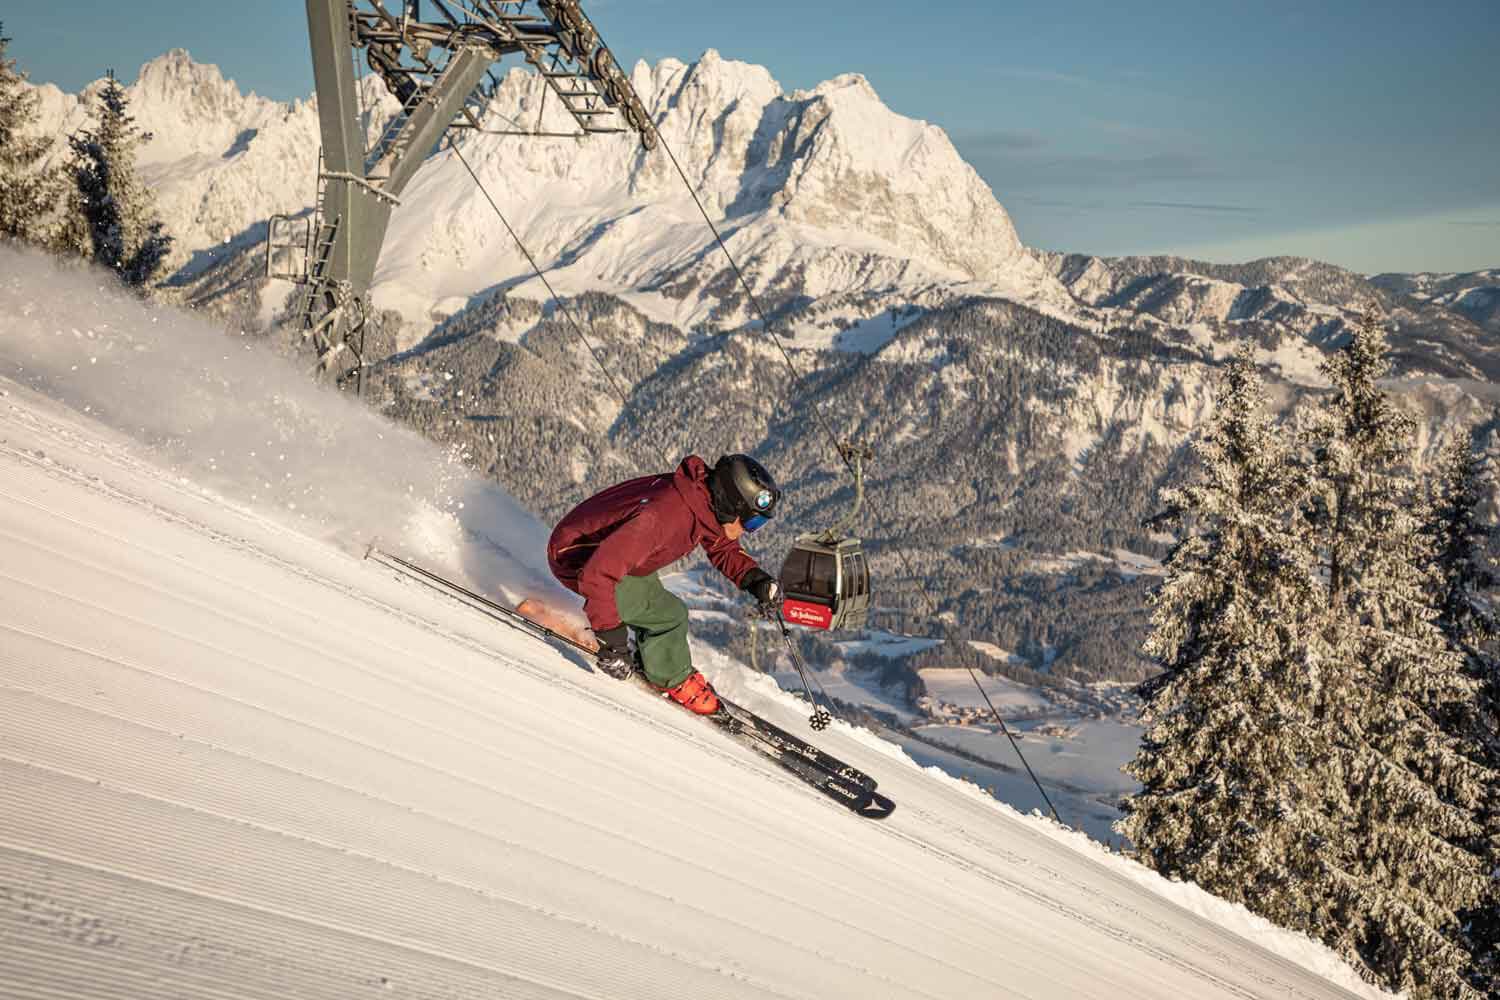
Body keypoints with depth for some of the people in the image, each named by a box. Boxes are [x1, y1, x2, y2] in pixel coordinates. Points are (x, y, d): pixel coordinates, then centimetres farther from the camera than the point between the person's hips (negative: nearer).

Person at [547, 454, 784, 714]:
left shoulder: (708, 502, -11)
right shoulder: (662, 517, -38)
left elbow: (724, 551, 7)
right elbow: (600, 573, -40)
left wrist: (755, 578, -11)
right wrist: (612, 638, -34)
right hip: (579, 562, -9)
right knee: (670, 615, -11)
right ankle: (674, 680, 12)